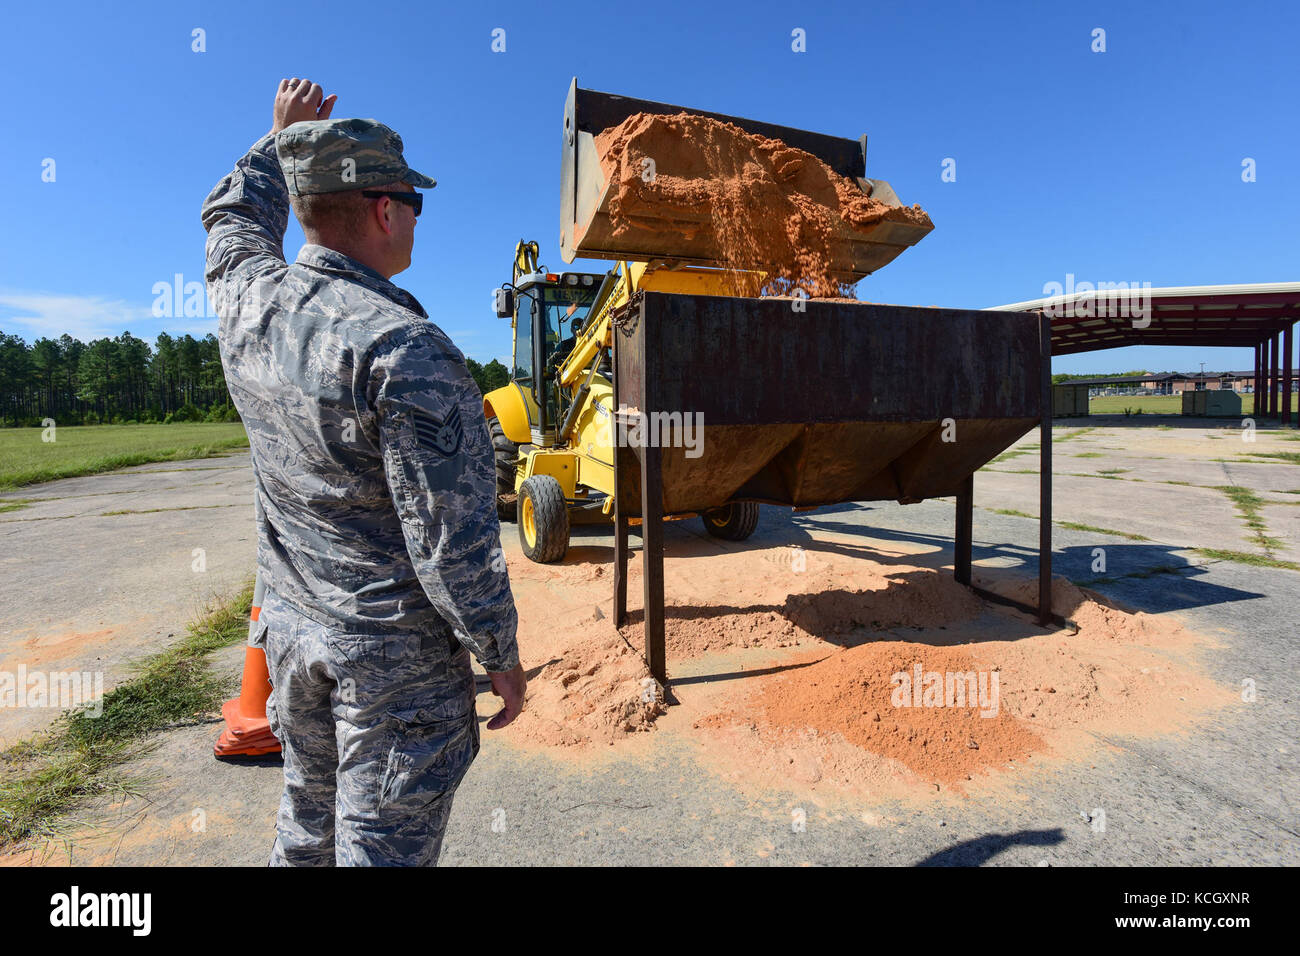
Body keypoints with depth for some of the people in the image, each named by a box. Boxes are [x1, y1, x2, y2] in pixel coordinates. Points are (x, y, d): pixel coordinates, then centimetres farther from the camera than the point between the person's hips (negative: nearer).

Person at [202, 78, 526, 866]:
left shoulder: (249, 302, -2)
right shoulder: (405, 349, -24)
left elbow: (234, 218, 24)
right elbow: (452, 536, -23)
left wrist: (280, 138, 35)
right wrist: (501, 654, -10)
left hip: (290, 626, 7)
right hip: (397, 651, -7)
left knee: (307, 829, 27)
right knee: (383, 844, 11)